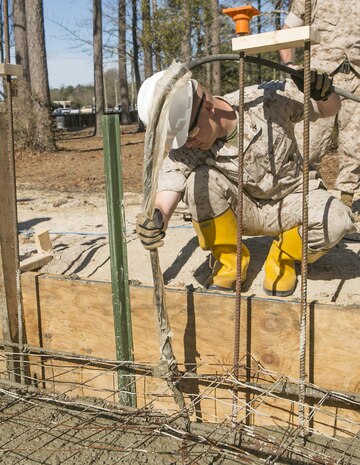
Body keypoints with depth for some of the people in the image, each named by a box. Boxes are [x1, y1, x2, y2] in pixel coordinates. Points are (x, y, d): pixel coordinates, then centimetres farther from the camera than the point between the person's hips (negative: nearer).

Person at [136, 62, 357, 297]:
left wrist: (323, 94, -30)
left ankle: (283, 259, 0)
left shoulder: (268, 100, -22)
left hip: (291, 199, 0)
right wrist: (157, 219, -56)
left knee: (335, 220, -32)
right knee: (199, 181, -29)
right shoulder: (186, 149, -21)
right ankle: (230, 261, -7)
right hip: (243, 210, 1)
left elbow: (330, 109, -7)